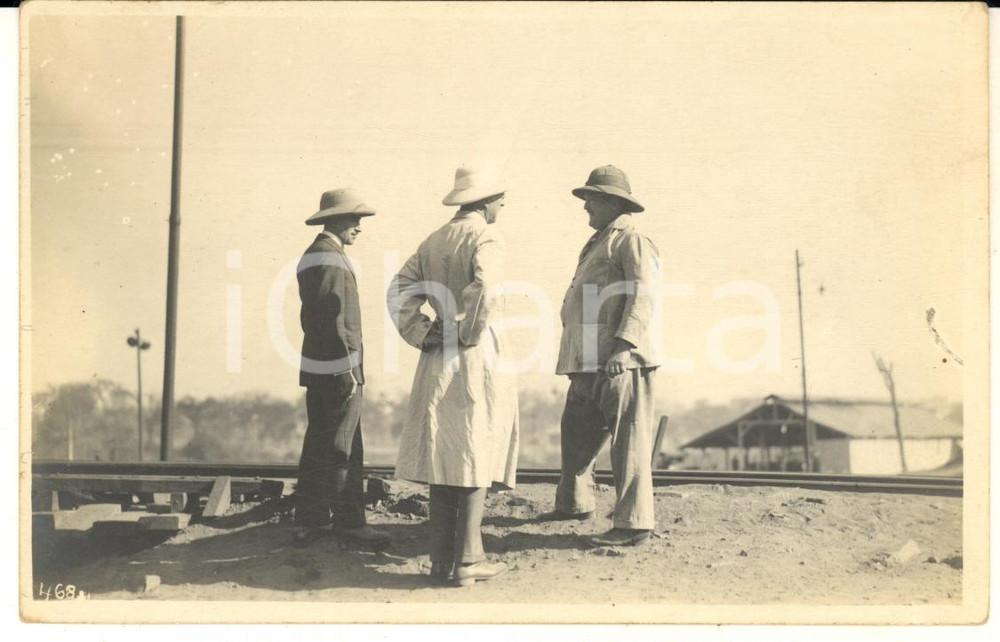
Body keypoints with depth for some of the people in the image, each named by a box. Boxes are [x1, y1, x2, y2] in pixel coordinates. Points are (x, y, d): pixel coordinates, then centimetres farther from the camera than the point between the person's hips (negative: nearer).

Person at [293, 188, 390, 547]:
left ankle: (310, 520, 19)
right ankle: (348, 520, 7)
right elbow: (333, 322, -21)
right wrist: (349, 371, -19)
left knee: (318, 444, 13)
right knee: (344, 449, -1)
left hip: (315, 368, 10)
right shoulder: (332, 261, -16)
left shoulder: (310, 256, 15)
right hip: (337, 369, -10)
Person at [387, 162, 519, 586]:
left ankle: (442, 560, 15)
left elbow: (399, 292, 9)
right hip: (478, 359, -7)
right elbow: (485, 289, -27)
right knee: (475, 459, 0)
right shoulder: (484, 238, -10)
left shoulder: (434, 240, 12)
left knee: (443, 457, 9)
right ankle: (466, 562, 4)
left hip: (438, 362, 7)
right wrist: (469, 334, -13)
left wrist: (423, 336, 7)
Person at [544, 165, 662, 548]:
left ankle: (634, 524, -2)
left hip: (620, 362, -11)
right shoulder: (601, 242, 23)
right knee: (576, 430, 19)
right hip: (589, 361, 11)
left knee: (628, 441, -6)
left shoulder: (631, 240, -8)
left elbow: (645, 296, -19)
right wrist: (574, 358, 25)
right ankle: (574, 503, 35)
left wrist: (623, 346, -27)